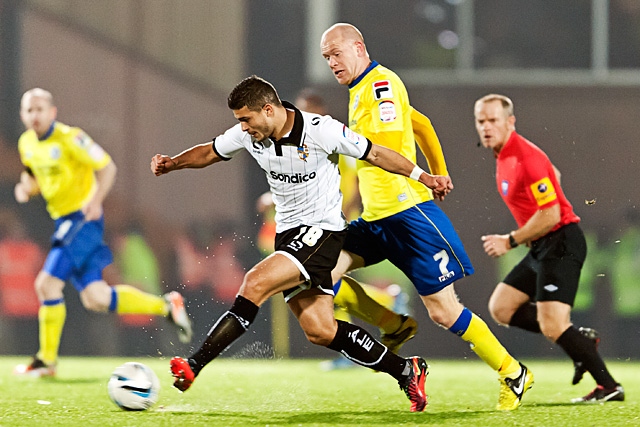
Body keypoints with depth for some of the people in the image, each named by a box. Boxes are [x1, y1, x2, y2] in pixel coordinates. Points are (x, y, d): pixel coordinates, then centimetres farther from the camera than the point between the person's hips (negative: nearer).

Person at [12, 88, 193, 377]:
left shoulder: (69, 138, -14)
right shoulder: (26, 144, 8)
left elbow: (107, 166, -11)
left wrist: (95, 200, -25)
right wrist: (26, 189, 0)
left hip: (83, 220, -8)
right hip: (64, 222, 8)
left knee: (47, 283, -15)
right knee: (95, 299, 5)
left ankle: (47, 360, -3)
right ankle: (165, 306, 20)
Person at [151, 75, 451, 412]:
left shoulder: (320, 131, -18)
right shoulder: (249, 134, -2)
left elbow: (374, 154, -7)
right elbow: (210, 152, 15)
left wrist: (422, 176, -5)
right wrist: (173, 163, -3)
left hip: (321, 230, -7)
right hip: (288, 232, 7)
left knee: (256, 282, -25)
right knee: (319, 331, 3)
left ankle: (193, 366, -26)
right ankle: (406, 372, 18)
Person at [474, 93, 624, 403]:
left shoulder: (526, 158, -20)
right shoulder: (503, 155, 11)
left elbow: (550, 215, -22)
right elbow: (553, 175, 28)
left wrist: (510, 241, -15)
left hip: (561, 244, -10)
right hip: (542, 249, 10)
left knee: (551, 326, -17)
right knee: (501, 308, 9)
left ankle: (609, 386, -9)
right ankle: (581, 342, 11)